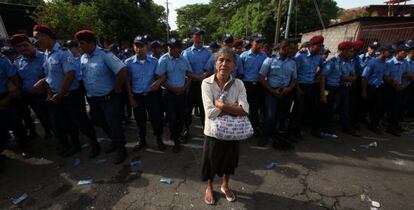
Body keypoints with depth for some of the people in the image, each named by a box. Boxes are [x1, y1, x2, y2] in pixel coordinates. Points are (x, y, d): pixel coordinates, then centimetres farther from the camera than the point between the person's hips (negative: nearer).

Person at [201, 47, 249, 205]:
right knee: (211, 161, 17)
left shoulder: (238, 84, -9)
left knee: (229, 160, 22)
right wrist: (233, 108, -19)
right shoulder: (207, 83, -15)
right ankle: (209, 188, 48)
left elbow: (245, 110, -21)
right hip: (213, 131, -2)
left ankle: (225, 186, 52)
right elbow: (210, 113, -24)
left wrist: (221, 105, -23)